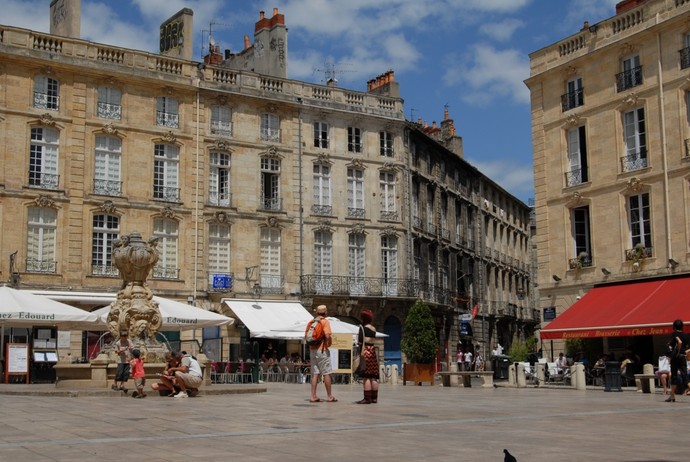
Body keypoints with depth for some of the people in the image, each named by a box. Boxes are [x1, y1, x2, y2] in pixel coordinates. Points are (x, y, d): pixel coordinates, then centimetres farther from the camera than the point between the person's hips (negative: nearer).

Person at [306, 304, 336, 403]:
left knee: (315, 373, 8)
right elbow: (328, 335, -20)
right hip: (322, 350, -6)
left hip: (312, 349, 6)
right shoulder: (325, 322, -8)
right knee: (326, 373, 1)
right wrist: (329, 343, -3)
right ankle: (330, 396, 5)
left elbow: (306, 336, 9)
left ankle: (313, 396, 3)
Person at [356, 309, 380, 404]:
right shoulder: (373, 328, 14)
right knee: (373, 377, 9)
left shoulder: (363, 327, -6)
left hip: (366, 351, -7)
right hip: (373, 351, 8)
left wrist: (361, 353, -14)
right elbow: (373, 341, 14)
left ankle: (367, 398, -11)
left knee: (366, 376, -8)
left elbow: (361, 341, -12)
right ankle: (374, 398, 11)